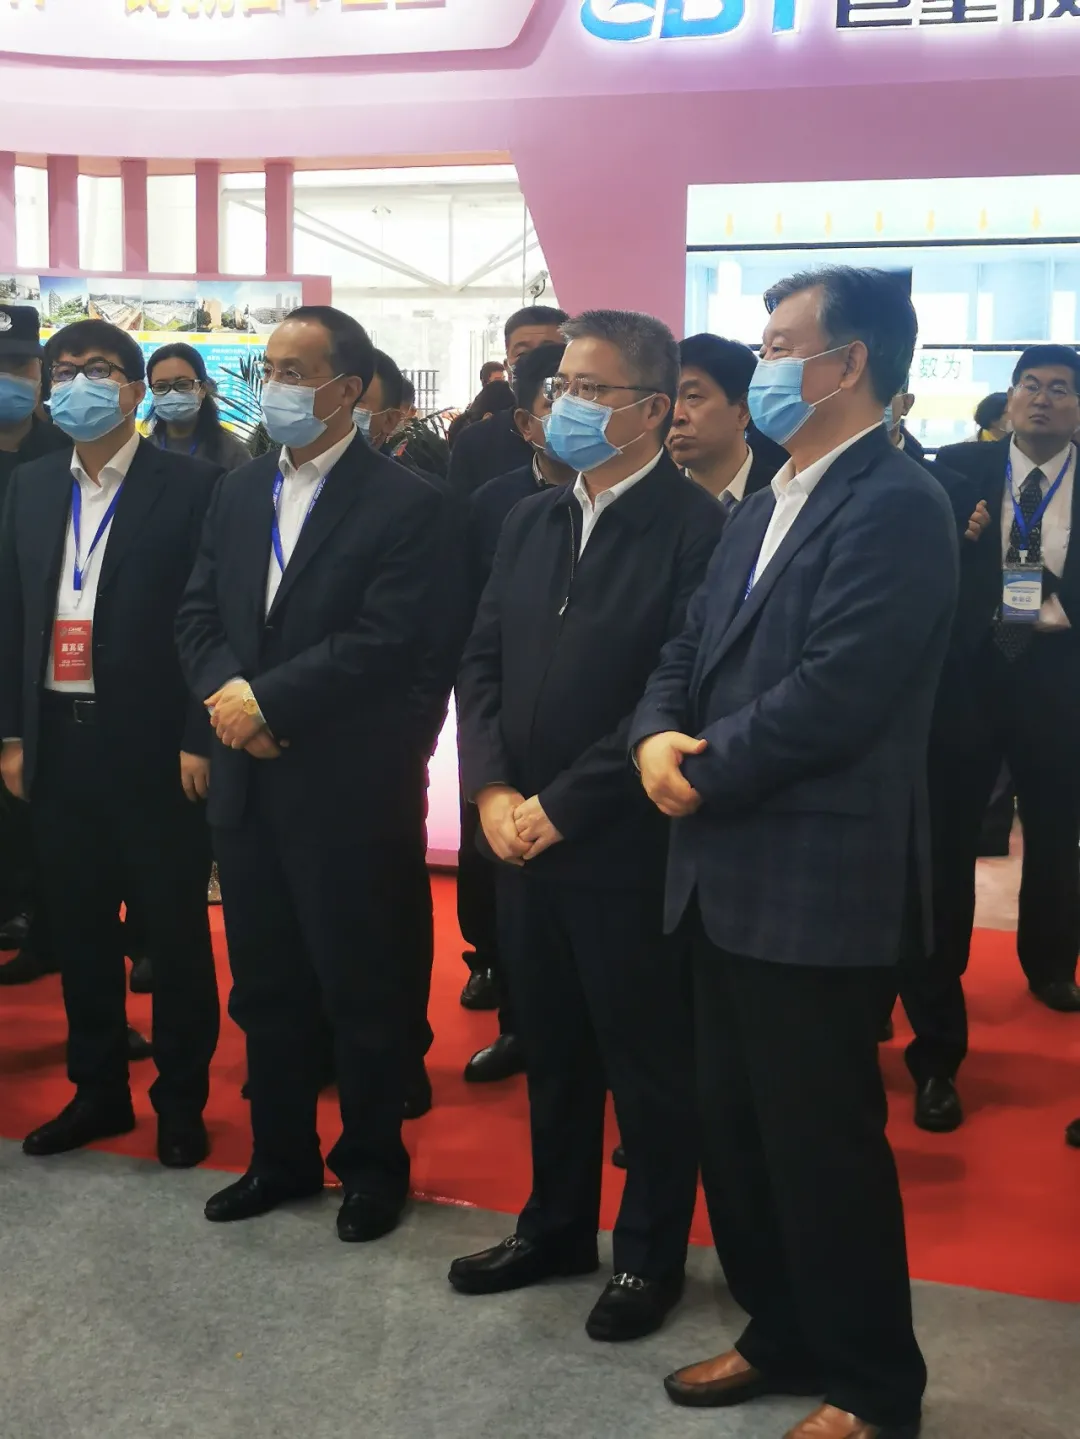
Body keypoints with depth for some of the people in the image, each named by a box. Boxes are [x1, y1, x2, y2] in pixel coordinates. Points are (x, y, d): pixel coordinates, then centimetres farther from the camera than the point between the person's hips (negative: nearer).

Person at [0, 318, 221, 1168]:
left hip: (154, 741, -5)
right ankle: (98, 1090, 29)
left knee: (175, 930, 6)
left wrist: (200, 738, -14)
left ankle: (181, 1101, 21)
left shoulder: (191, 485, -6)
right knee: (80, 926, 14)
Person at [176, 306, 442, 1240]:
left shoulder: (401, 502, -8)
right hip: (246, 779, 6)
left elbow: (385, 639, -18)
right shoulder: (238, 492, 13)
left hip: (344, 785, -6)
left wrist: (269, 702, -18)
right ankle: (282, 1155, 31)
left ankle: (374, 1163, 25)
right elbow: (198, 615, 9)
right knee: (265, 986, 15)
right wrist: (224, 690, -11)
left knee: (358, 987, 7)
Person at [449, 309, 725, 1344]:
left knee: (648, 1062, 9)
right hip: (524, 836, 7)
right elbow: (480, 664, 9)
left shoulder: (696, 529, -13)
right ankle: (555, 1225, 37)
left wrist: (560, 807, -16)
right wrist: (492, 791, -5)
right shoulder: (531, 522, 11)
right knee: (549, 1048, 19)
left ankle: (650, 1255, 28)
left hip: (627, 848, -6)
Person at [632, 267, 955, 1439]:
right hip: (727, 877, 9)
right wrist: (656, 735, -6)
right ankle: (784, 1334, 37)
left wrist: (702, 772, -14)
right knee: (734, 1127, 17)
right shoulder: (766, 506, 16)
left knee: (822, 1142, 3)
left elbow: (834, 692, -23)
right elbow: (691, 651, 14)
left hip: (817, 884, -9)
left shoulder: (895, 506, -14)